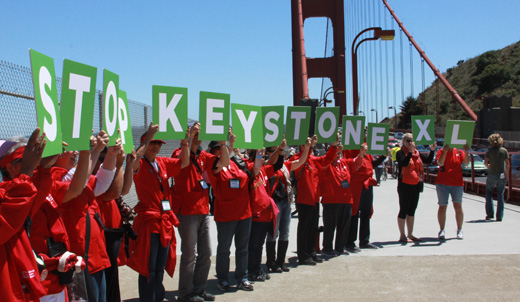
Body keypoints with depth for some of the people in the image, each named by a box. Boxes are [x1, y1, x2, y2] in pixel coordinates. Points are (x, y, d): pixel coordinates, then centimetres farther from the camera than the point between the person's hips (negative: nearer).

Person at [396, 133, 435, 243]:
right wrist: (410, 151, -31)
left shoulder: (417, 153, 12)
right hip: (405, 185, -7)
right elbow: (404, 163, -24)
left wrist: (432, 150, -5)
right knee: (404, 210, -2)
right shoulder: (400, 153, -7)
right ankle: (402, 235, 4)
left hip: (416, 185, 7)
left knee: (412, 210, 12)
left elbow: (428, 160, 7)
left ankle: (410, 234, 21)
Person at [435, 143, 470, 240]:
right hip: (442, 183, -1)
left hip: (457, 183, 1)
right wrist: (445, 151, -26)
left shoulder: (459, 152, 6)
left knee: (458, 206, 1)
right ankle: (442, 230, 10)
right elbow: (440, 163, -15)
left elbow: (466, 162, -7)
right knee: (442, 206, 1)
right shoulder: (441, 151, 1)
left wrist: (466, 152, -23)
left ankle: (459, 230, 13)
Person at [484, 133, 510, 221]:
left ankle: (490, 214, 5)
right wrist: (507, 173, 5)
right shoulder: (504, 150, 0)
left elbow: (485, 162, -11)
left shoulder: (489, 150, -5)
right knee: (500, 195, 8)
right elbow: (507, 163, -2)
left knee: (489, 194, 13)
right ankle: (499, 216, 8)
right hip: (502, 175, 2)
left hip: (492, 175, -2)